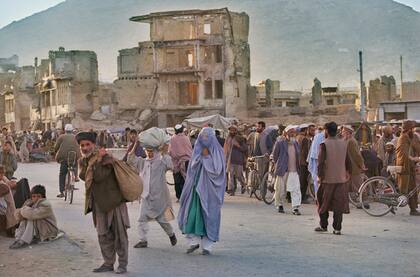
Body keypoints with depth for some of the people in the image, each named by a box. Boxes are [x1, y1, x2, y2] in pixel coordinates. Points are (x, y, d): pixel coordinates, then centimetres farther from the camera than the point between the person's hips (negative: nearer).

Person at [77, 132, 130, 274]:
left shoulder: (106, 157, -11)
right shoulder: (82, 161, 10)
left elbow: (99, 176, -22)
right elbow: (84, 176, -9)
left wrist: (98, 161, -19)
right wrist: (96, 160, -11)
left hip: (113, 200, -6)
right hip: (98, 203, 6)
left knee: (119, 233, 1)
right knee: (103, 235, 11)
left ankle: (122, 264, 10)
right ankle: (108, 263, 22)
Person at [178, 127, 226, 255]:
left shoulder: (217, 151, -2)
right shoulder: (197, 150, 12)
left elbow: (217, 169, -13)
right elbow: (192, 168, 7)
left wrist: (206, 156, -11)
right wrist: (200, 156, -6)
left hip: (210, 190, -4)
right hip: (196, 187, 4)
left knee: (208, 215, -1)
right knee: (192, 213, -1)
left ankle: (207, 245, 8)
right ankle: (194, 241, 12)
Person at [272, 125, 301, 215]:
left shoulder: (295, 143, 10)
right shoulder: (280, 142, -5)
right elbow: (275, 155, 2)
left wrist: (297, 166, 14)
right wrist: (278, 165, 6)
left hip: (294, 170, 3)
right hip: (283, 170, -3)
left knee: (296, 189, -6)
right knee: (281, 189, 7)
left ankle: (295, 208, -6)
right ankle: (280, 205, 25)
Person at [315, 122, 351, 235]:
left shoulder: (324, 144, -10)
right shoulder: (344, 143, 5)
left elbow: (321, 162, -15)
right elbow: (348, 161, 9)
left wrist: (320, 175, -7)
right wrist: (348, 173, 19)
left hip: (327, 179, -4)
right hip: (341, 179, 4)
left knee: (323, 203, 11)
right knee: (339, 204, 5)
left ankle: (323, 226, 19)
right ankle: (337, 228, 4)